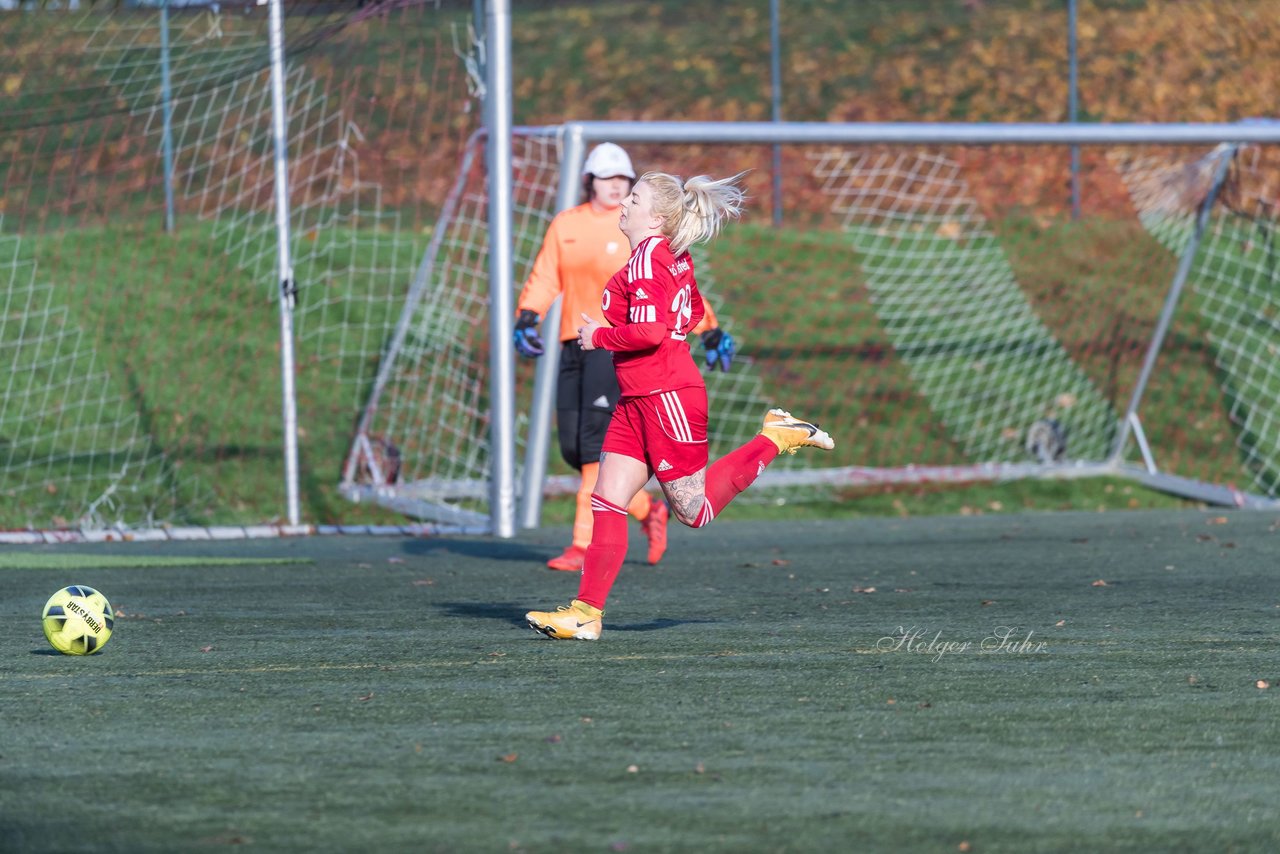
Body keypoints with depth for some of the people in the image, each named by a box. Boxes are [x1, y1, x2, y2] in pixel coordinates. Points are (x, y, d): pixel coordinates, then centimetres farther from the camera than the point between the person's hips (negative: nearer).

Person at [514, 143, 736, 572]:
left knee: (596, 443, -14)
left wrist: (710, 330, 4)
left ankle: (585, 544, -12)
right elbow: (544, 278, 8)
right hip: (574, 344, 5)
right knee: (572, 447, 2)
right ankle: (646, 509, 21)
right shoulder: (565, 225, 11)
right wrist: (527, 316, -10)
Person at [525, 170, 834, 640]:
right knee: (607, 500, 2)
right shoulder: (674, 256, 12)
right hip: (637, 402, 10)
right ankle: (586, 612, -1)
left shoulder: (649, 257, -16)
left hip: (667, 398, -10)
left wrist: (599, 336, -11)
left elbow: (650, 332, -25)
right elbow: (694, 313, 27)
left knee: (695, 510, 2)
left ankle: (776, 439, 11)